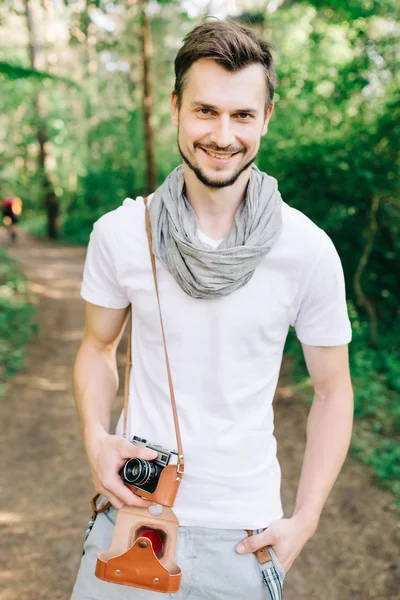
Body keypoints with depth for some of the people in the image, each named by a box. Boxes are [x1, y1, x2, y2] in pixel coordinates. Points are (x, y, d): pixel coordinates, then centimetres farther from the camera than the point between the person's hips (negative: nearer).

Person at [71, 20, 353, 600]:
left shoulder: (308, 251, -12)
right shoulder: (118, 232, -9)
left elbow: (333, 390, -1)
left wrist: (305, 521, -6)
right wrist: (95, 437, -10)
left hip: (243, 532, -1)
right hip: (132, 509, 1)